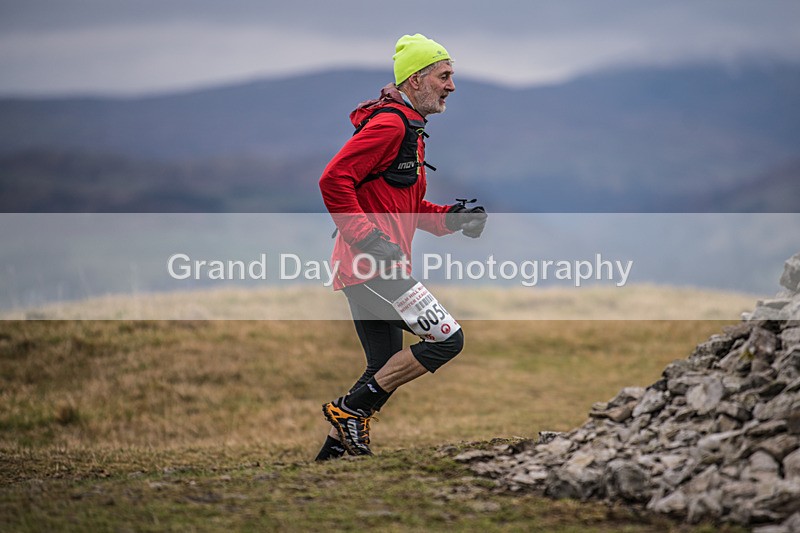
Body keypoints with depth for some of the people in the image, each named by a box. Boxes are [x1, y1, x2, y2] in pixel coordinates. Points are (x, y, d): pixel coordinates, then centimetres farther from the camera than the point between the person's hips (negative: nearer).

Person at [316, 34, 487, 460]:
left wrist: (452, 217, 14)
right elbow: (334, 181, -20)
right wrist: (370, 240, -22)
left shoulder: (410, 129, 22)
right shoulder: (389, 123, -11)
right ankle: (350, 409, -7)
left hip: (370, 266, 11)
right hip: (374, 265, -11)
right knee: (447, 338, -12)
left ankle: (334, 450, 19)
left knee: (385, 371, 14)